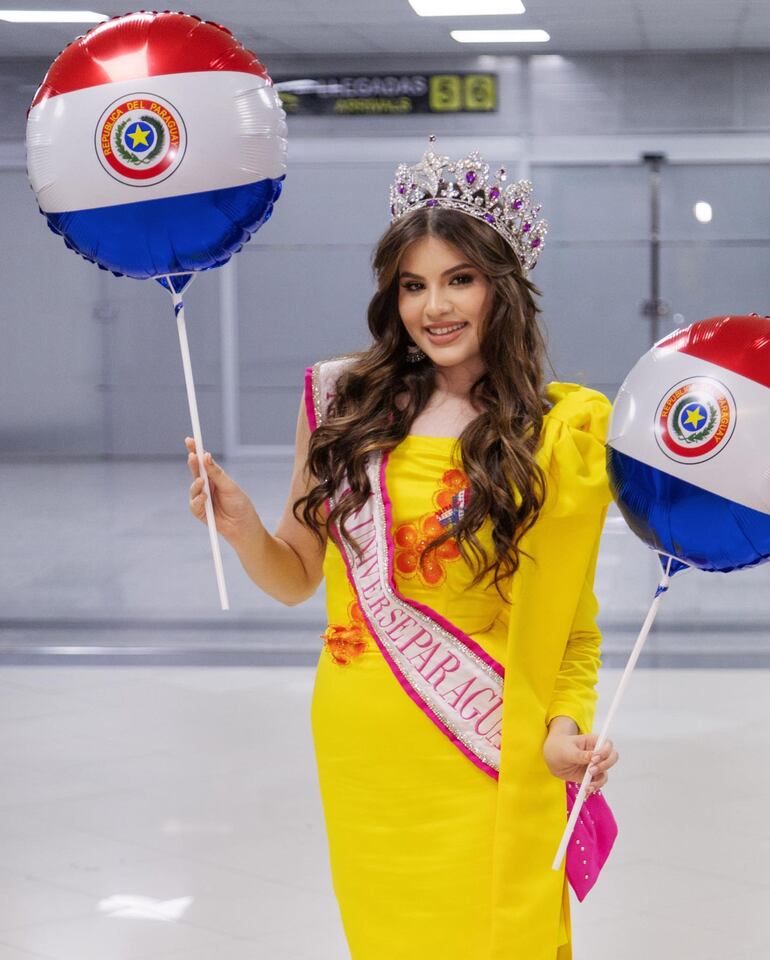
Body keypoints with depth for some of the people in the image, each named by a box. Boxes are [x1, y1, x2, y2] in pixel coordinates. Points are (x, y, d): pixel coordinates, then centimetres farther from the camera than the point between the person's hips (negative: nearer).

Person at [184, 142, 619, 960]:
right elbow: (296, 579, 8)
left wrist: (567, 720, -15)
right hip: (360, 751, 2)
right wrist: (242, 528, -11)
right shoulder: (343, 401, 1)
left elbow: (569, 605, 0)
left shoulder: (559, 429, -5)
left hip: (485, 764, -2)